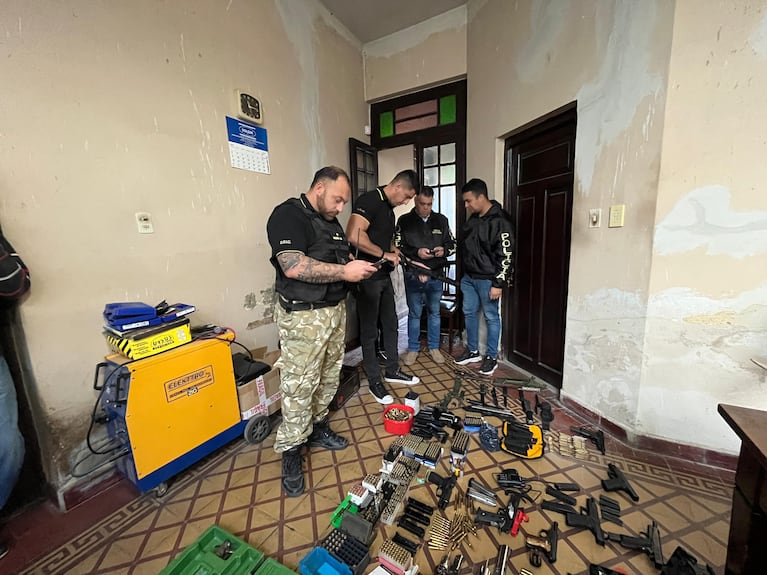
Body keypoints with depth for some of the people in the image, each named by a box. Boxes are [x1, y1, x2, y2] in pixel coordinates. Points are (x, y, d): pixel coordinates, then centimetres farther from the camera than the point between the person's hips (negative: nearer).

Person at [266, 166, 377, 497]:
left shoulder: (332, 222, 16)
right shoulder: (289, 215, -12)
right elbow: (293, 267, -25)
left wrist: (357, 268, 4)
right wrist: (344, 271, -21)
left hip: (335, 309, 9)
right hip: (303, 315, -8)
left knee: (329, 377, 16)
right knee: (299, 386, 1)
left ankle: (317, 428, 35)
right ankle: (290, 453, 19)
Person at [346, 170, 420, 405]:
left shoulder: (389, 209, 14)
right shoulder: (369, 200, -15)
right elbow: (353, 236, -31)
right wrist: (384, 254, -19)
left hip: (384, 276, 10)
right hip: (367, 278, -9)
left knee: (390, 325, 17)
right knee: (370, 330, 4)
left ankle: (392, 370, 35)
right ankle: (374, 381, 20)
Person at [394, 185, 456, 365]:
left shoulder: (441, 220, 5)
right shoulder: (404, 220, -3)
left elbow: (452, 243, 11)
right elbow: (397, 247, -4)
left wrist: (444, 250, -11)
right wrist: (416, 253, -19)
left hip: (436, 275, 3)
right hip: (413, 276, -2)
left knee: (434, 312, 14)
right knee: (414, 313, 9)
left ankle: (434, 347, 31)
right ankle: (413, 349, 25)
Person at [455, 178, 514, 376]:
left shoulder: (500, 221, -15)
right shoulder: (472, 219, 10)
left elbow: (505, 255, -17)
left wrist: (498, 284, -18)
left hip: (487, 279, -8)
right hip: (469, 277, 8)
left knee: (491, 317, 4)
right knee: (469, 313, 14)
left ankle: (491, 357, 19)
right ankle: (473, 351, 29)